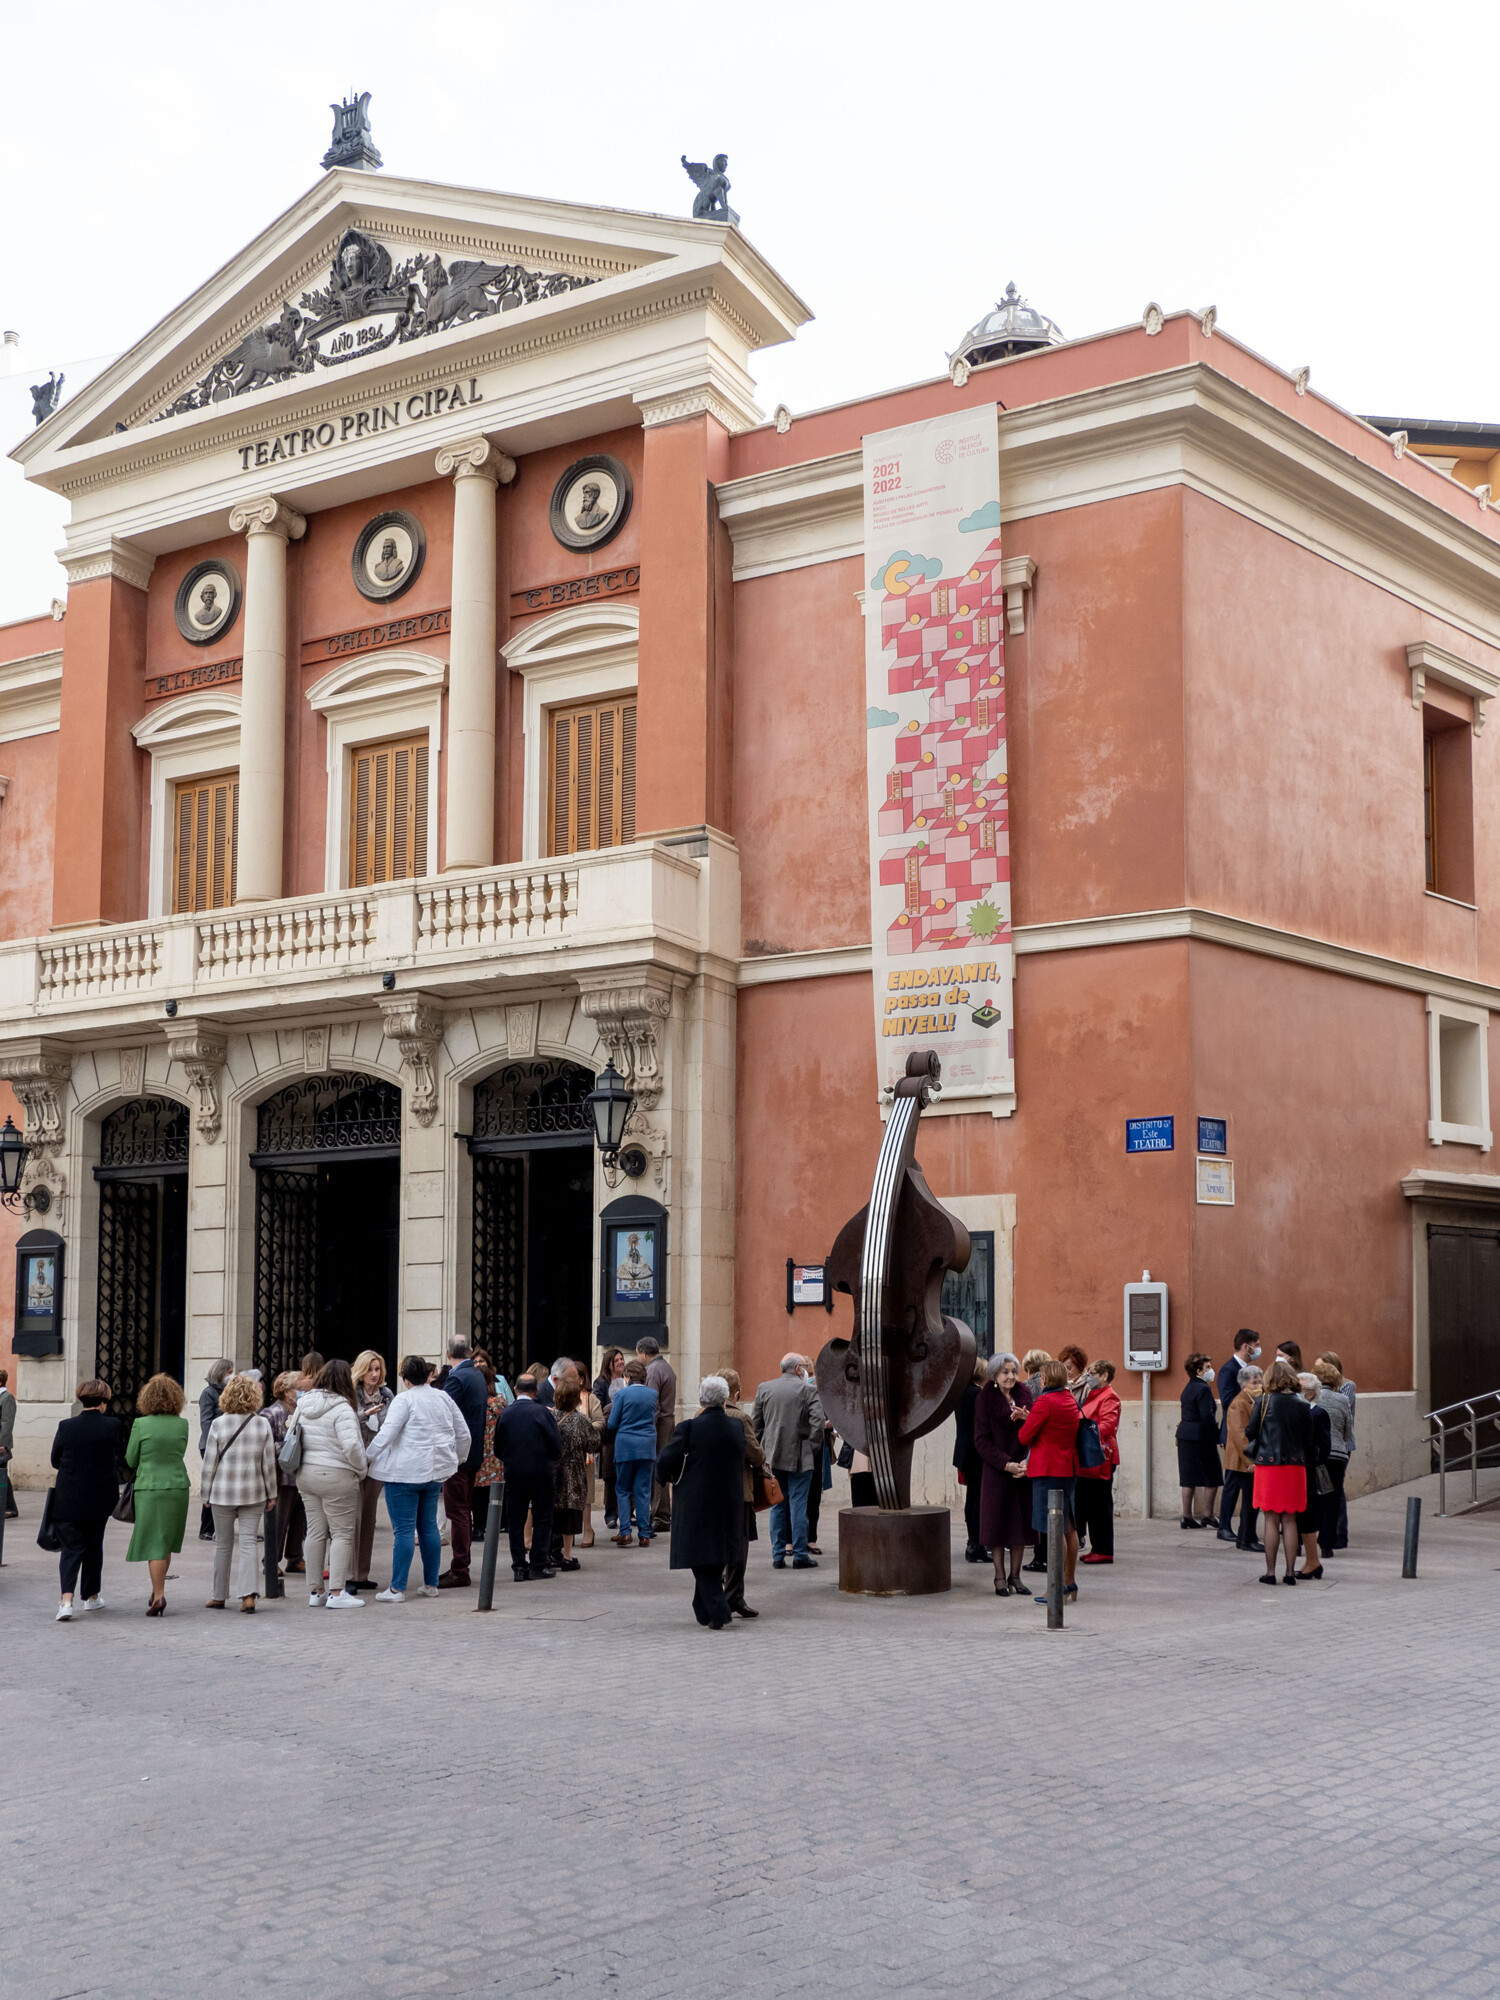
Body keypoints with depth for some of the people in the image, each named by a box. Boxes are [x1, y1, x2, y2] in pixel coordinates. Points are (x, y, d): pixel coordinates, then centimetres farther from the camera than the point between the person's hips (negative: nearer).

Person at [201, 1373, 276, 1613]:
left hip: (223, 1493, -1)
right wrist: (271, 1494, 9)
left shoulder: (218, 1424, -5)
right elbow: (269, 1463, 1)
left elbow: (209, 1463, -2)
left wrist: (207, 1493, 7)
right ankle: (249, 1593, -12)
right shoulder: (262, 1424, -2)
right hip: (253, 1493, 1)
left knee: (223, 1545, 10)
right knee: (248, 1542, 1)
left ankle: (219, 1596, 18)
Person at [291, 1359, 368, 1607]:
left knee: (315, 1532, 13)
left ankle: (315, 1590, 18)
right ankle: (336, 1593, -3)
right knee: (342, 1533, 0)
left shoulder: (303, 1404, 8)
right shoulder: (341, 1408, -16)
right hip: (336, 1476, -7)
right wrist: (362, 1468, -7)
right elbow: (351, 1446, -23)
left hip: (305, 1474, 7)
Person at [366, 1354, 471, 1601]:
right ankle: (431, 1584, 19)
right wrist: (457, 1459, 29)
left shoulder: (404, 1400, -10)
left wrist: (367, 1458, -4)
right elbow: (464, 1435, 13)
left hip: (405, 1473, -6)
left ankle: (397, 1588, -4)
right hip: (434, 1472, 6)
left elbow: (386, 1434, -17)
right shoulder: (444, 1398, 8)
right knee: (429, 1526, 15)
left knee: (403, 1530, -4)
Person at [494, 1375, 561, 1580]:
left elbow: (497, 1449, 3)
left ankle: (519, 1567, 7)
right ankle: (538, 1565, 6)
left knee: (515, 1520, 9)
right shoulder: (542, 1413, -11)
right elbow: (556, 1446, -9)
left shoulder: (505, 1414, -3)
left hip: (513, 1473, 2)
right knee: (542, 1519, 7)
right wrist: (552, 1462, 11)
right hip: (541, 1473, -2)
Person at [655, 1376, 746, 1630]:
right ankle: (705, 1610, 28)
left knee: (702, 1562, 2)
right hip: (730, 1503, 5)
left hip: (697, 1506, -4)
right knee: (716, 1558, 18)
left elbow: (665, 1461, -13)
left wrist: (666, 1479, 9)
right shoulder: (737, 1426, -1)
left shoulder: (689, 1428, -14)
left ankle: (719, 1614, -6)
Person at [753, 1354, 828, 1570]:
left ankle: (778, 1556, 10)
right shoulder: (809, 1390, -7)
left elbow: (757, 1423, 8)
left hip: (772, 1456, 4)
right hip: (799, 1457, -4)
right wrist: (813, 1446, -3)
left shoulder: (764, 1388, 6)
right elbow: (818, 1421, -15)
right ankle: (800, 1555, 4)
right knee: (798, 1505, 1)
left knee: (777, 1505, 10)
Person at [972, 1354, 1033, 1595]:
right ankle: (1000, 1577, 9)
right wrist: (1007, 1464, -14)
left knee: (1020, 1521, 4)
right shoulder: (985, 1399, -4)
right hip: (996, 1470, -3)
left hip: (1024, 1467, 3)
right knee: (998, 1521, 0)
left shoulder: (1024, 1394, 6)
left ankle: (1015, 1575, 13)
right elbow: (982, 1441, -7)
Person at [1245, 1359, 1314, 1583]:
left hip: (1268, 1464, -2)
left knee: (1271, 1520, 4)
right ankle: (1290, 1572, 10)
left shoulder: (1263, 1401, -6)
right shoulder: (1302, 1405, 0)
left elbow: (1250, 1433, -3)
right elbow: (1309, 1441, 2)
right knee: (1289, 1520, 9)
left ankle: (1270, 1571, 5)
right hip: (1295, 1464, 2)